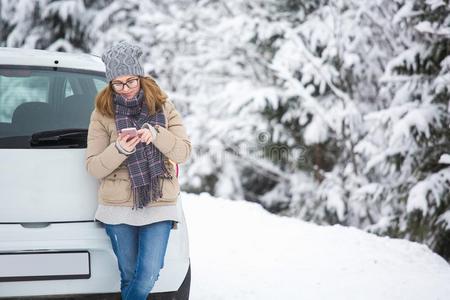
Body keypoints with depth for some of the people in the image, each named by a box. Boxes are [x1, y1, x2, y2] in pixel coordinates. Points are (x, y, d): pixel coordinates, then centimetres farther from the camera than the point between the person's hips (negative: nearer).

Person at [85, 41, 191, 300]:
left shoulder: (163, 106, 4)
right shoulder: (103, 113, 1)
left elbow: (184, 152, -3)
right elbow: (93, 167, -2)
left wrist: (156, 134, -20)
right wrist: (119, 149, -21)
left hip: (159, 206, 0)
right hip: (119, 209, 0)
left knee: (148, 277, -9)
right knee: (130, 276, 4)